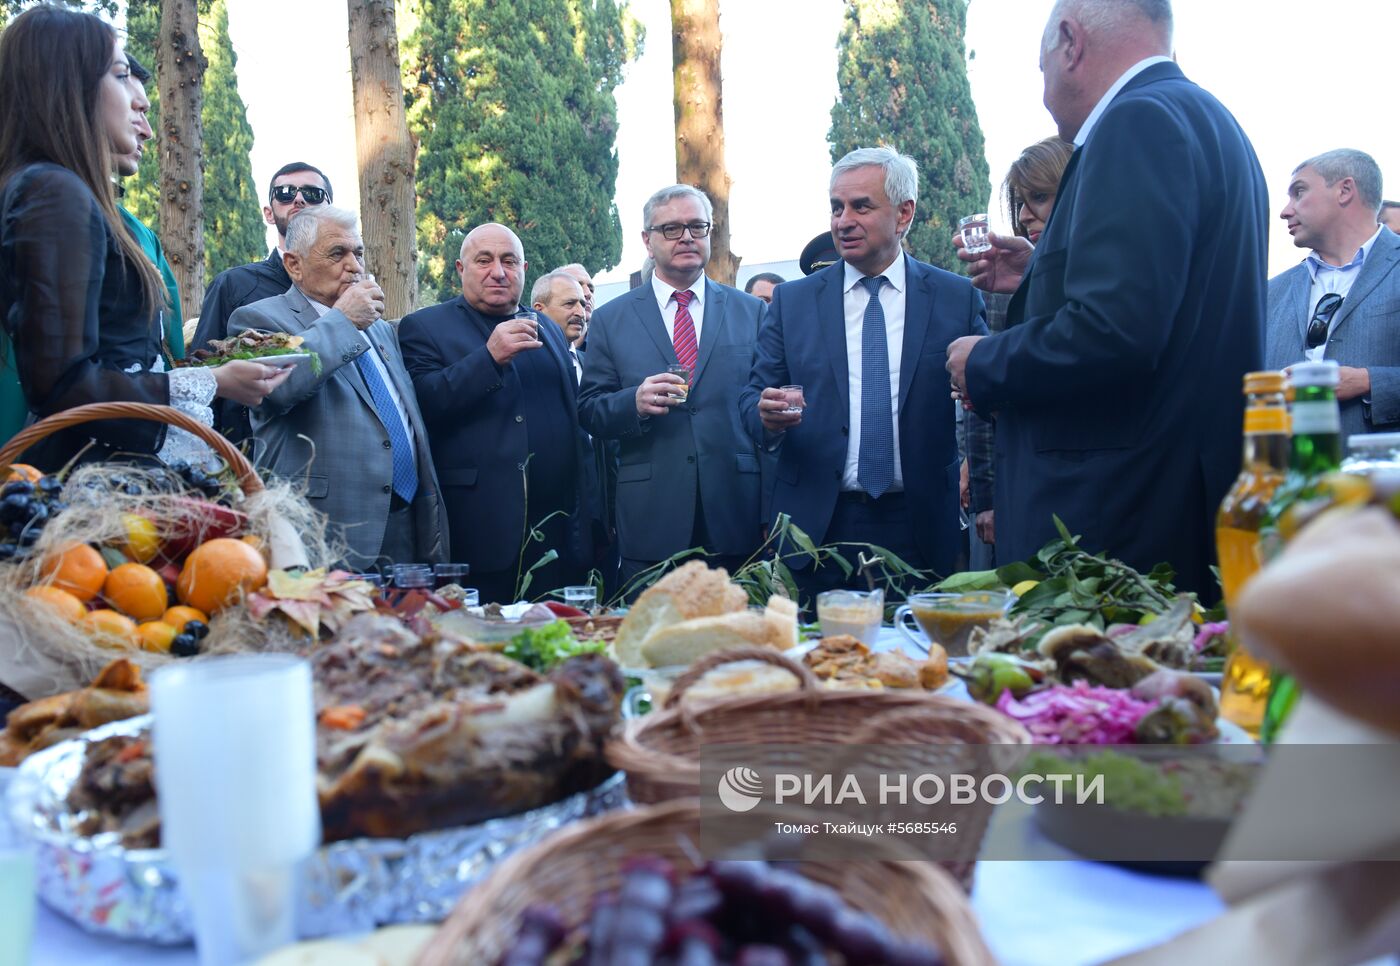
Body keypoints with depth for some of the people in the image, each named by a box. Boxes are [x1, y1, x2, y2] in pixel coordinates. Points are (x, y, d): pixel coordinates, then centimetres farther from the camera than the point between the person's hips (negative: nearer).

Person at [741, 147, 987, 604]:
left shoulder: (958, 297, 5)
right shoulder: (791, 300, 8)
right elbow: (753, 394, 7)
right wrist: (767, 415, -15)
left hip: (921, 530, 0)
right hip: (817, 528, 1)